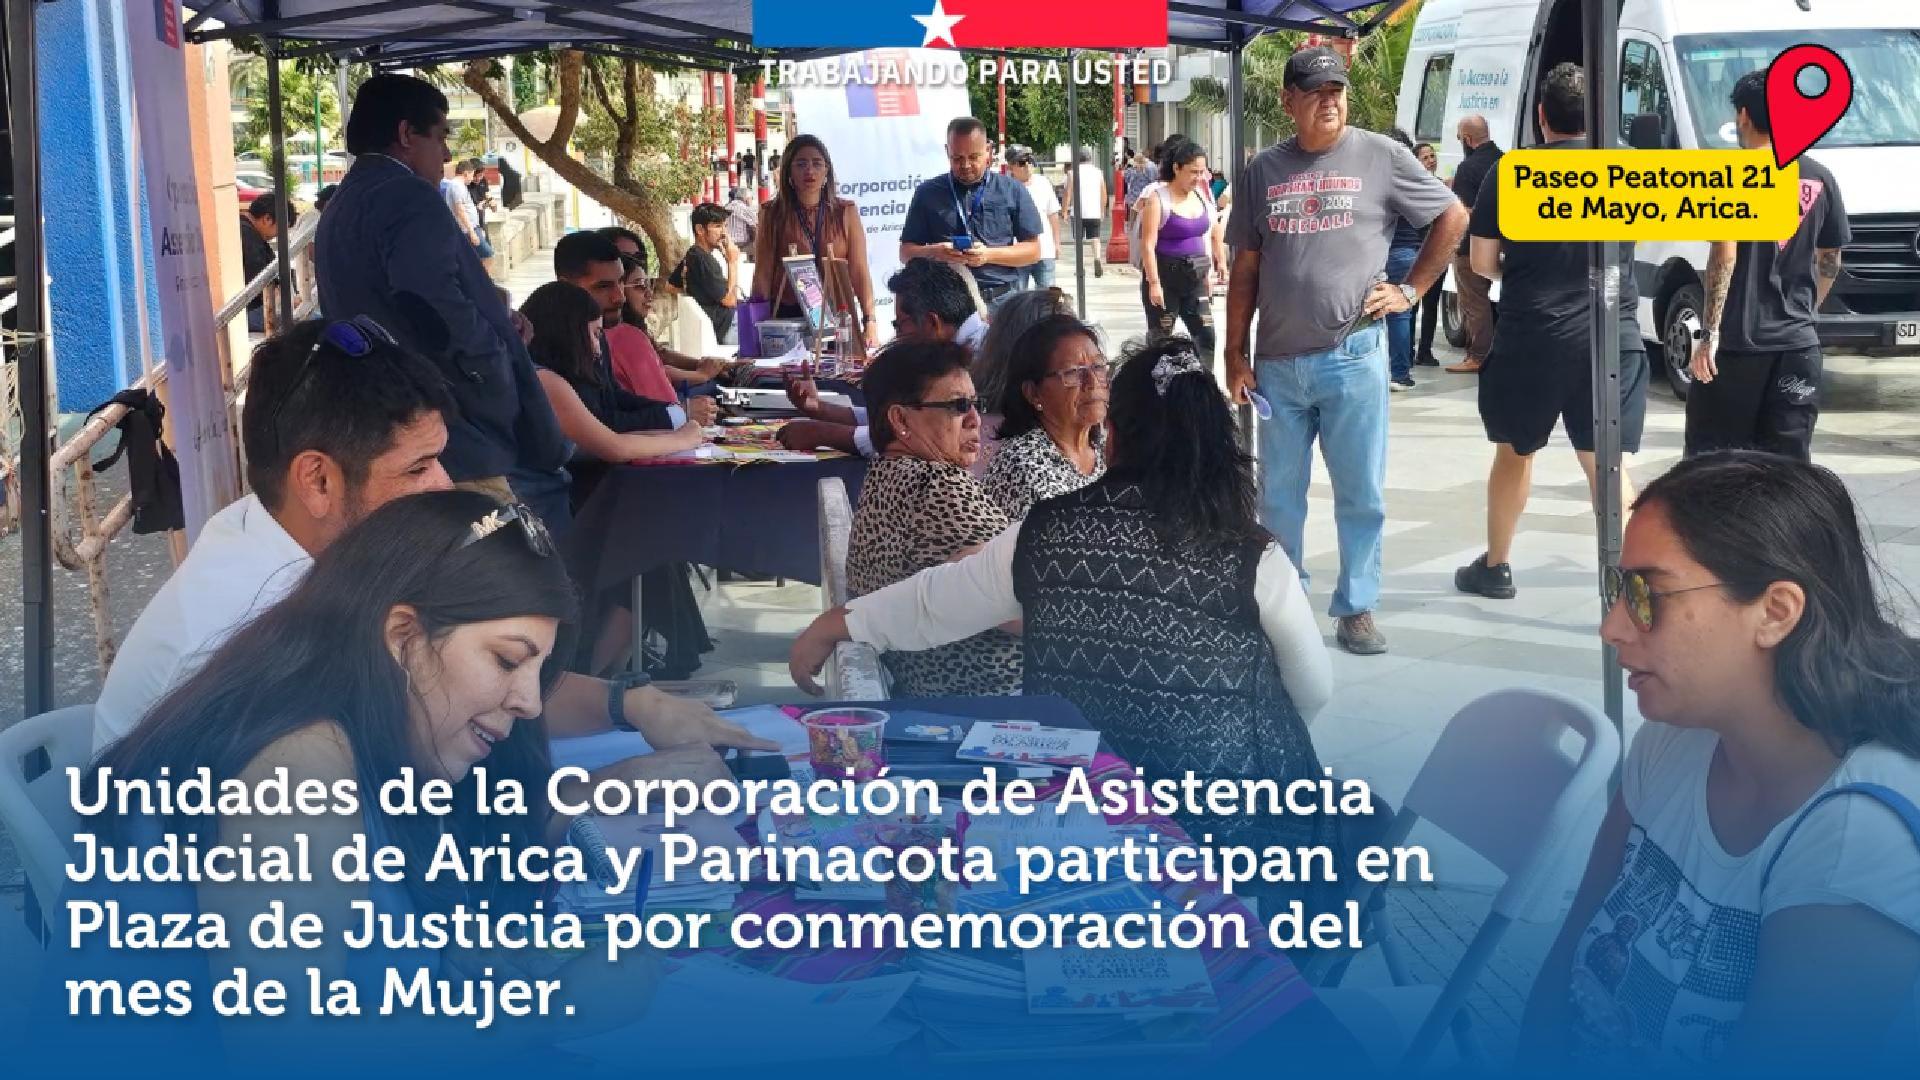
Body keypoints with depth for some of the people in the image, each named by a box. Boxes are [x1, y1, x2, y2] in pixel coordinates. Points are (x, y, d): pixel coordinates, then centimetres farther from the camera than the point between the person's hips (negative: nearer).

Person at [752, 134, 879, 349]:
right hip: (788, 318, -1)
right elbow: (763, 275, 2)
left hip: (837, 316, 1)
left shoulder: (846, 212, 4)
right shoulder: (772, 215, 2)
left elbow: (859, 271, 0)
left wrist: (870, 322, -8)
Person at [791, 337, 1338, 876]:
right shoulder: (1252, 558, -15)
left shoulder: (1045, 533, -9)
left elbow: (934, 602, 5)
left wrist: (833, 624, 22)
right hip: (1230, 808, -2)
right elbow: (1315, 689, -1)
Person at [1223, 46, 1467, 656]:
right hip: (1278, 362, 3)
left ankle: (1357, 608, 16)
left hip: (1354, 356, -2)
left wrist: (1411, 290, 2)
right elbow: (1245, 269, 10)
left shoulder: (1379, 157, 0)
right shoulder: (1264, 170, 7)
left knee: (1361, 492, 3)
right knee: (1279, 494, 12)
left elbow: (1453, 217, 8)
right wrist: (1235, 353, 7)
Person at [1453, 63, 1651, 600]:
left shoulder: (1510, 173, -3)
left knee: (1514, 452, 18)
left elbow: (1482, 263, 1)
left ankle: (1495, 567, 30)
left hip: (1529, 339, -1)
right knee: (1606, 463, 3)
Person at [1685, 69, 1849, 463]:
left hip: (1737, 341, -4)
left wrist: (1709, 332, -15)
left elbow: (1725, 256, -16)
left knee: (1711, 457, 5)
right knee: (1790, 460, 6)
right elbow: (1830, 263, 15)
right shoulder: (1820, 179, 8)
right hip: (1798, 342, 4)